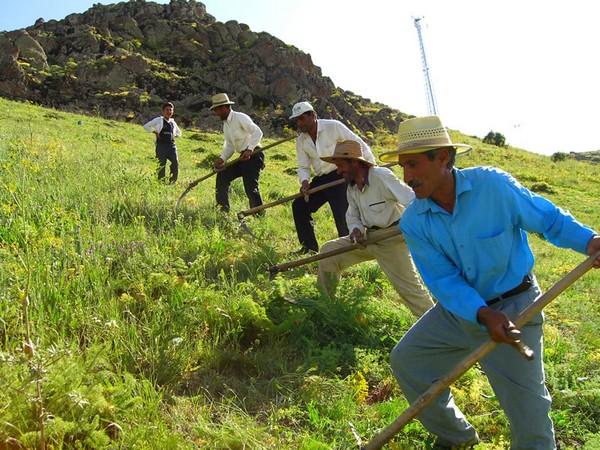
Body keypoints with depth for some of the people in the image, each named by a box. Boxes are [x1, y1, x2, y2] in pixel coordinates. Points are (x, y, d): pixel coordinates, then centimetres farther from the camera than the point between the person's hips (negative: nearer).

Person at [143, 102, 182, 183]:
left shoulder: (173, 122, 18)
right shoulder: (159, 120, 5)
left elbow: (179, 133, 34)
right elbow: (146, 126, 3)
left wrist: (174, 135, 13)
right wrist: (155, 132, -5)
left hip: (171, 146, 4)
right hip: (161, 146, -4)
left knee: (175, 164, -8)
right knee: (161, 166, -3)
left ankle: (172, 182, 4)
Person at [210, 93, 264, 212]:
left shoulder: (240, 118, -12)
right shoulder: (225, 124, 16)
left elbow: (257, 132, -21)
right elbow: (229, 146, 17)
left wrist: (249, 150, -31)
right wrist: (221, 159, 1)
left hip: (253, 155, -9)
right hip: (243, 157, 10)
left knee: (250, 187, -16)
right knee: (222, 176, 9)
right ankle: (223, 208, 19)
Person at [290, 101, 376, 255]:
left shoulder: (333, 126, -12)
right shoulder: (301, 141, 5)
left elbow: (358, 144, -10)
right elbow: (303, 166, 7)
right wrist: (304, 181, -14)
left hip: (340, 177, -6)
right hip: (320, 180, 7)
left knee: (342, 214, -16)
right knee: (299, 206, 2)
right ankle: (309, 246, 14)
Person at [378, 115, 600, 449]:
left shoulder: (494, 185, -21)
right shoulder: (414, 223, -12)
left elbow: (548, 218, -9)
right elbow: (444, 281, -14)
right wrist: (483, 314, -29)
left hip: (513, 308, -4)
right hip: (459, 307, 4)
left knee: (528, 409, -3)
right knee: (405, 361, 9)